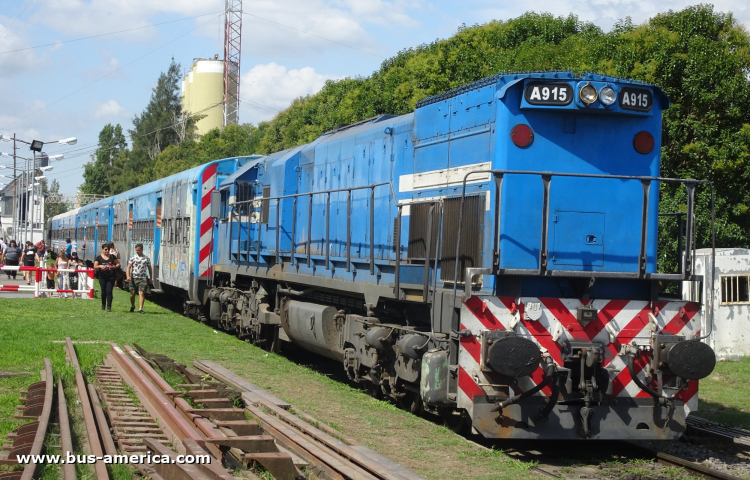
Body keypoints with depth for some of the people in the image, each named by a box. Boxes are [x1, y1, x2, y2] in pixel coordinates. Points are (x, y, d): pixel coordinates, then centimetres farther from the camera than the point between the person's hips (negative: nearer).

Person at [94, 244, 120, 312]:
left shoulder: (112, 257, 5)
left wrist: (114, 266, -11)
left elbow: (118, 264, 10)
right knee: (103, 292, 8)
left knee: (109, 291, -9)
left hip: (111, 277, 0)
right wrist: (100, 266, -23)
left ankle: (109, 307, -9)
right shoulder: (99, 257, 2)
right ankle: (103, 305, 28)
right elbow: (95, 267, -2)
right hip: (102, 277, 0)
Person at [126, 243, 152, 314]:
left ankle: (140, 309, -16)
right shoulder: (133, 258, 3)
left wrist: (150, 278, 13)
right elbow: (128, 267, -2)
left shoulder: (146, 258, 7)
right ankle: (132, 306, 35)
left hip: (143, 278, 0)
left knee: (141, 293, -15)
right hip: (134, 278, 1)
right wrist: (128, 276, -17)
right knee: (132, 294, 9)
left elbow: (149, 269, 17)